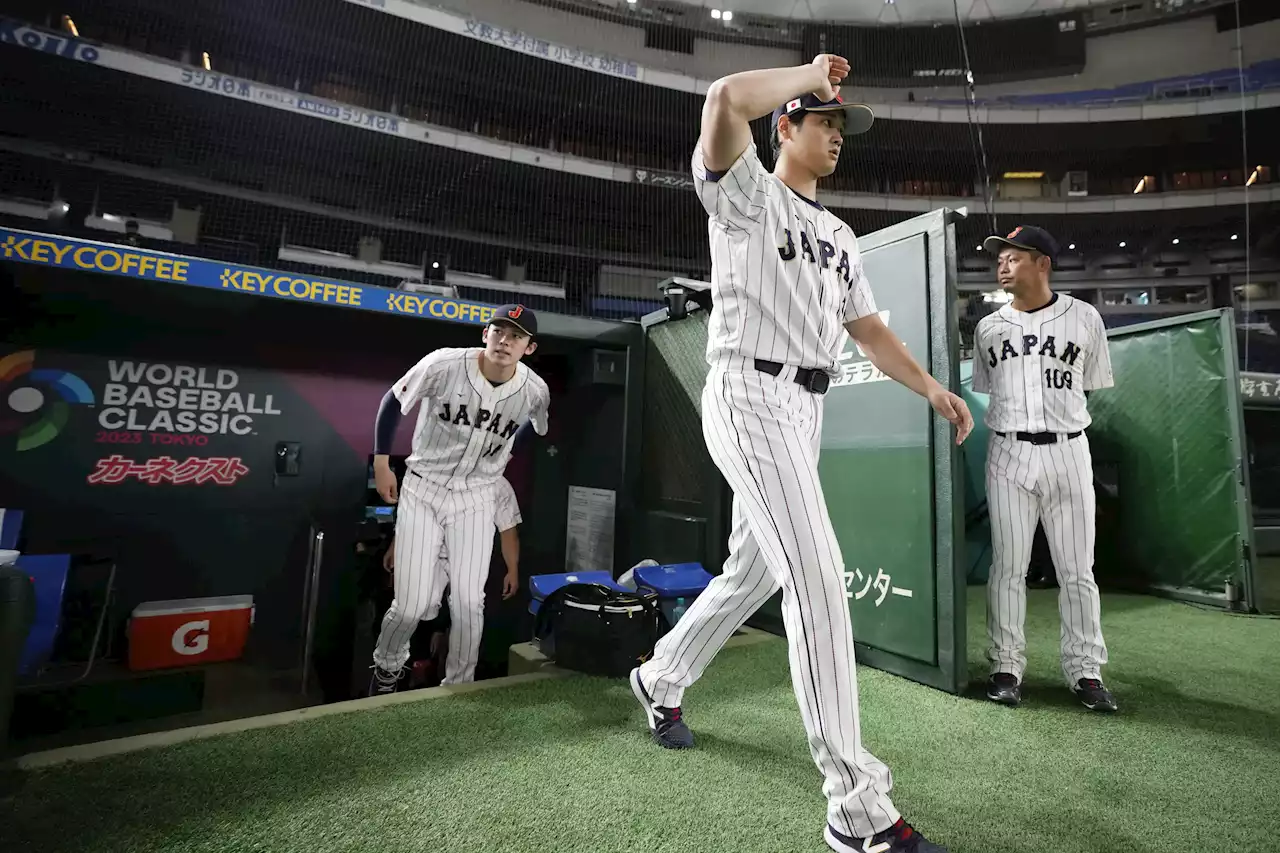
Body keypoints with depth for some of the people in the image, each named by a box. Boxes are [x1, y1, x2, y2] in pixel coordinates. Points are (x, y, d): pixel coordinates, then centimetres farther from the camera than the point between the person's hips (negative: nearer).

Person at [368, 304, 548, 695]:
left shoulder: (535, 391, -12)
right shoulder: (444, 364, -19)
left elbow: (540, 433, 13)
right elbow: (393, 402, -3)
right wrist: (381, 462, -2)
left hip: (476, 499, 2)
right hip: (422, 489, -1)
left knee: (469, 602, -5)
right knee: (411, 605, -3)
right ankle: (386, 667, 32)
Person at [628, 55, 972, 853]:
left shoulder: (840, 235, 25)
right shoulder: (748, 193, 4)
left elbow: (868, 326, 20)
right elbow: (725, 99, -15)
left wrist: (932, 386, 7)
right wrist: (812, 73, 1)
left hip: (806, 409, 9)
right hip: (750, 395, -8)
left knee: (755, 571, 14)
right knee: (818, 575, -17)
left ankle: (661, 679, 36)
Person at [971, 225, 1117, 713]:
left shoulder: (1084, 318, 6)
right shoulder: (988, 327, 10)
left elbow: (1092, 387, 10)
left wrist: (1058, 416, 1)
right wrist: (1015, 422, 4)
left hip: (1068, 451, 0)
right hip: (1008, 453, 1)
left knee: (1077, 568, 5)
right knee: (1008, 566, 3)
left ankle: (1085, 670, 18)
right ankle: (1006, 666, 13)